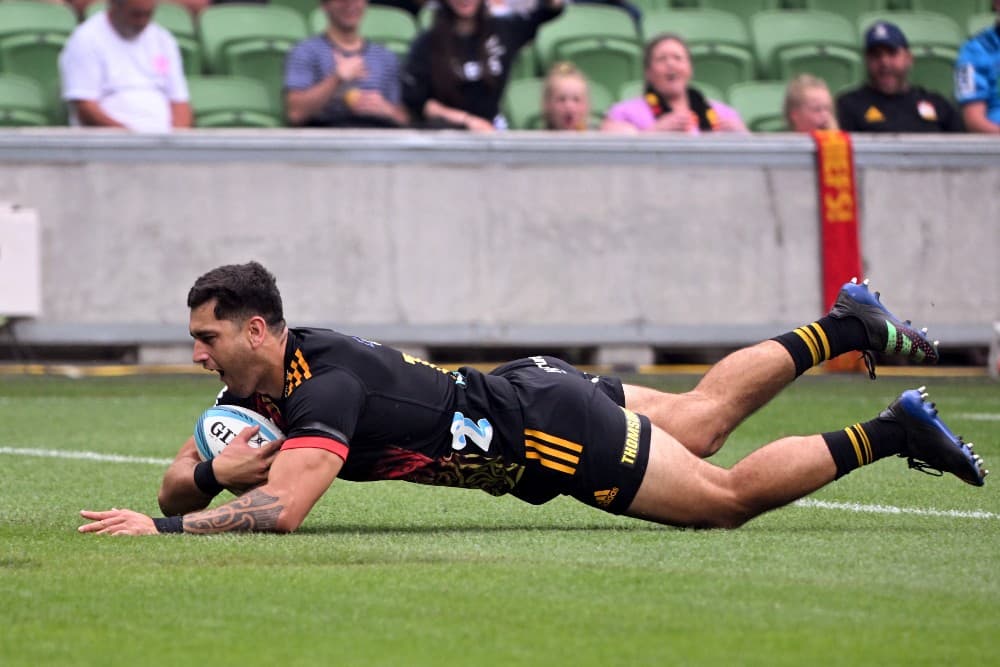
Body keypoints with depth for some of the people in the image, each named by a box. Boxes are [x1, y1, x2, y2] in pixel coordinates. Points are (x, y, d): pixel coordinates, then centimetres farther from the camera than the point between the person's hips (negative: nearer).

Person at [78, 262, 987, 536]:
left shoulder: (329, 388, -31)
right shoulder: (255, 380, -5)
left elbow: (282, 507, -45)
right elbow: (178, 484, -1)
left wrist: (167, 528, -45)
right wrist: (215, 470, -23)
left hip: (553, 431, -8)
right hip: (527, 389, 8)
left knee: (728, 495, 0)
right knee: (702, 417, 26)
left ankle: (892, 432, 8)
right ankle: (845, 325, 37)